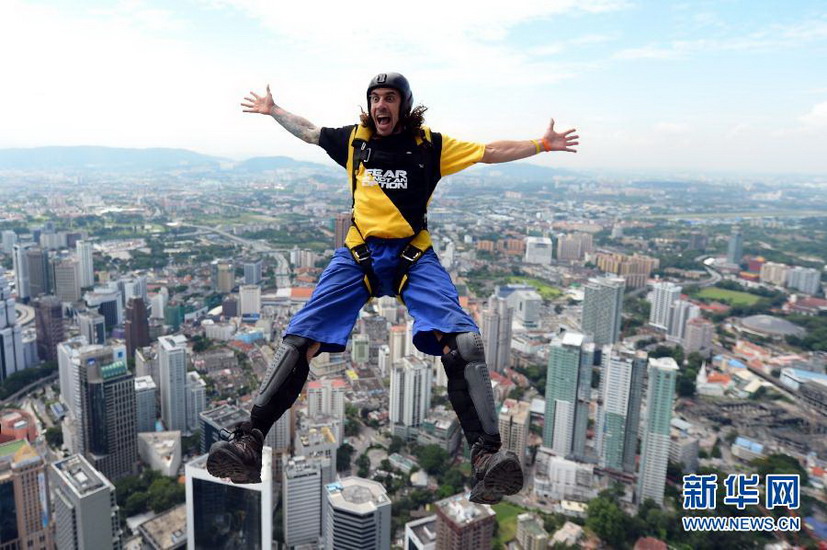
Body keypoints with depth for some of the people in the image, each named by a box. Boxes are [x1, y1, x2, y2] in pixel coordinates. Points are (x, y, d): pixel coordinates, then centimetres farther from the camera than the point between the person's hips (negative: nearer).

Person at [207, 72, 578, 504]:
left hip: (414, 256, -1)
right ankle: (250, 440, -12)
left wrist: (543, 144, 13)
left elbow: (491, 152, 15)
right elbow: (308, 132, 33)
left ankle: (487, 456, -26)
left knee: (460, 340, -26)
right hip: (358, 254, 2)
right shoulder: (354, 139, 15)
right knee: (302, 337, -17)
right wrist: (273, 110, 43)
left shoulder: (430, 144, 9)